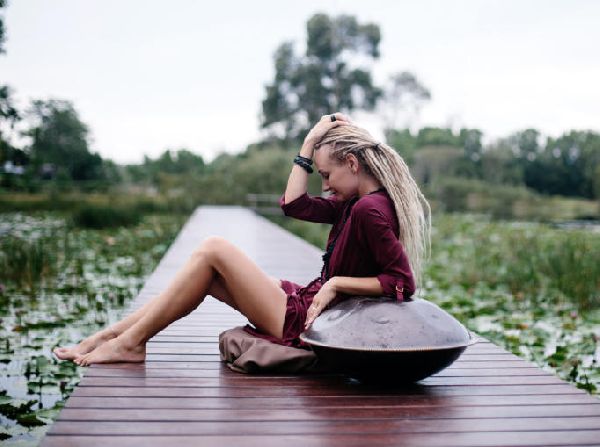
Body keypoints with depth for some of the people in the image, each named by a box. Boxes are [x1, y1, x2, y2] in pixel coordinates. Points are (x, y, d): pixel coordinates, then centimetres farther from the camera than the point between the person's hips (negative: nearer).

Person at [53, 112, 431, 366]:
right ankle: (108, 336, 11)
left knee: (213, 250, -11)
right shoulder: (358, 202, 10)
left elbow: (404, 282, -24)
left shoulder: (371, 209, -20)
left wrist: (338, 283, -23)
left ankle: (130, 343, -1)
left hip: (304, 322, -10)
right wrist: (311, 141, 9)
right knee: (204, 275, 8)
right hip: (306, 301, 10)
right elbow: (294, 204, 10)